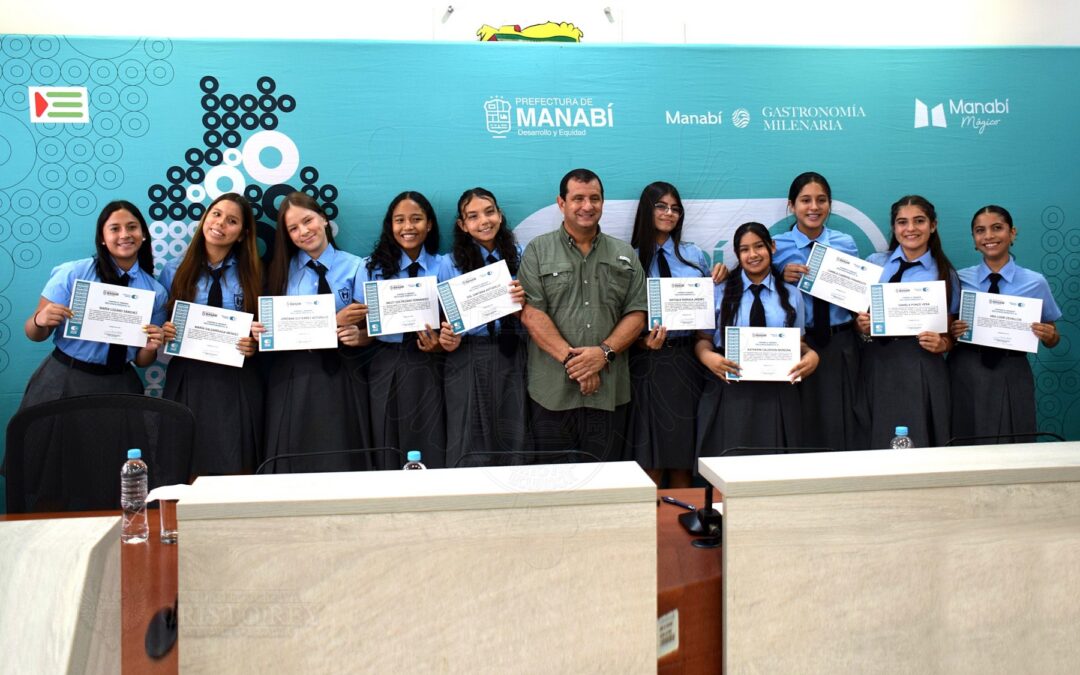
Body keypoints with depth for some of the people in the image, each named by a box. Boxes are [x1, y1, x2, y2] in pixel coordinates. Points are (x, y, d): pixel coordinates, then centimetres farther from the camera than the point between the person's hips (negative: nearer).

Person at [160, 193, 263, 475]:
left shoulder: (253, 274, 6)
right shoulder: (175, 270, 7)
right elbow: (160, 323, 12)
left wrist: (255, 344, -10)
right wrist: (165, 333, -9)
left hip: (237, 382, 0)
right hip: (186, 378, 1)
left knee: (234, 472, 0)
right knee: (184, 470, 2)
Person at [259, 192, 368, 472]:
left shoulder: (355, 267, 3)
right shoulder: (281, 270, 9)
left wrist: (356, 335, -24)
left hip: (339, 378, -1)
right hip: (292, 378, 2)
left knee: (339, 459, -1)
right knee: (293, 457, 3)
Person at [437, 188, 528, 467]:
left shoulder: (519, 257, 8)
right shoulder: (450, 263, 4)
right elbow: (448, 319, 6)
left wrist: (523, 302, -11)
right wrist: (448, 339, -15)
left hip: (512, 357, 1)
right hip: (468, 359, -1)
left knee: (513, 442, 4)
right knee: (470, 446, 1)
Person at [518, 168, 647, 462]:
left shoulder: (625, 255, 13)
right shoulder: (538, 251, 4)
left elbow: (636, 314, 6)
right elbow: (531, 313, -5)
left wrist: (604, 352, -10)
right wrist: (571, 358, -14)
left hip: (609, 393, 2)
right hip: (553, 391, -2)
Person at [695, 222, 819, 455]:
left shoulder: (792, 295, 13)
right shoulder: (720, 292, 8)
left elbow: (798, 342, 13)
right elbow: (703, 339, 6)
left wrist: (811, 355, -9)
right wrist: (708, 356, -16)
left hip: (777, 395, 1)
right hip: (730, 394, -1)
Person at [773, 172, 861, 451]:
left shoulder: (846, 244, 7)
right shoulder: (776, 246, -1)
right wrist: (782, 278, -18)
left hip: (841, 346, 2)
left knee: (841, 426, 4)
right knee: (800, 429, 2)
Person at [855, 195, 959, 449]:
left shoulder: (945, 275, 7)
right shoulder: (874, 263, 10)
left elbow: (952, 335, 10)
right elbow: (858, 316, 13)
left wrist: (941, 343, -11)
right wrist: (861, 326, -8)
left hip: (923, 370, -1)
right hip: (877, 366, 1)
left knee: (918, 444, -2)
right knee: (878, 446, 1)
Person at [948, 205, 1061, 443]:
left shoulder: (1035, 282, 1)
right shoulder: (960, 280, 2)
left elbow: (1053, 339, 9)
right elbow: (946, 329, 9)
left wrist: (1049, 335, -12)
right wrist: (952, 332, -11)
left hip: (1011, 377, 0)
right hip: (966, 373, 0)